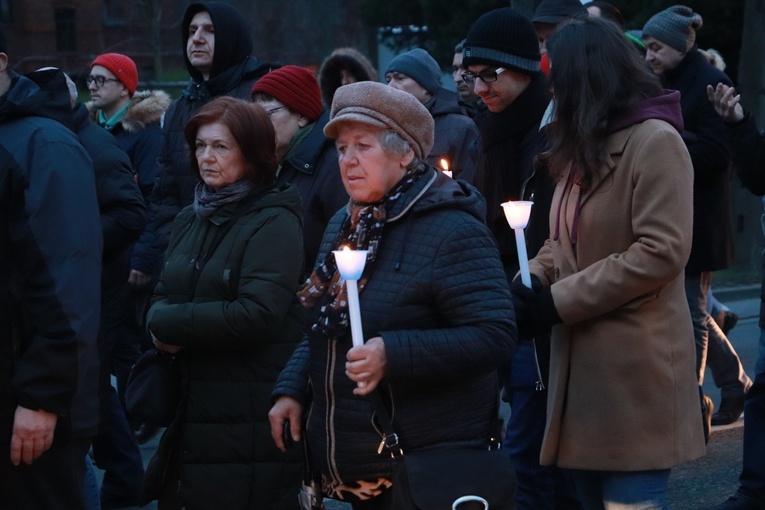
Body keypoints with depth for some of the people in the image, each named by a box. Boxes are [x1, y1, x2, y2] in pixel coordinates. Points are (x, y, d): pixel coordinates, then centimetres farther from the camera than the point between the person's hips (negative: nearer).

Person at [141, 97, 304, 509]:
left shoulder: (274, 223, -9)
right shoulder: (190, 220, 15)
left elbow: (257, 316, -19)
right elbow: (161, 300, 14)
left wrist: (170, 323, -12)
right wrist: (161, 324, -10)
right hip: (190, 410, 7)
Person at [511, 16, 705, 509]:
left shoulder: (655, 140, -12)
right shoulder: (583, 147, 18)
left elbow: (661, 252, -20)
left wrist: (557, 303, -17)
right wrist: (531, 281, -4)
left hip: (635, 367, -9)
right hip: (583, 361, 9)